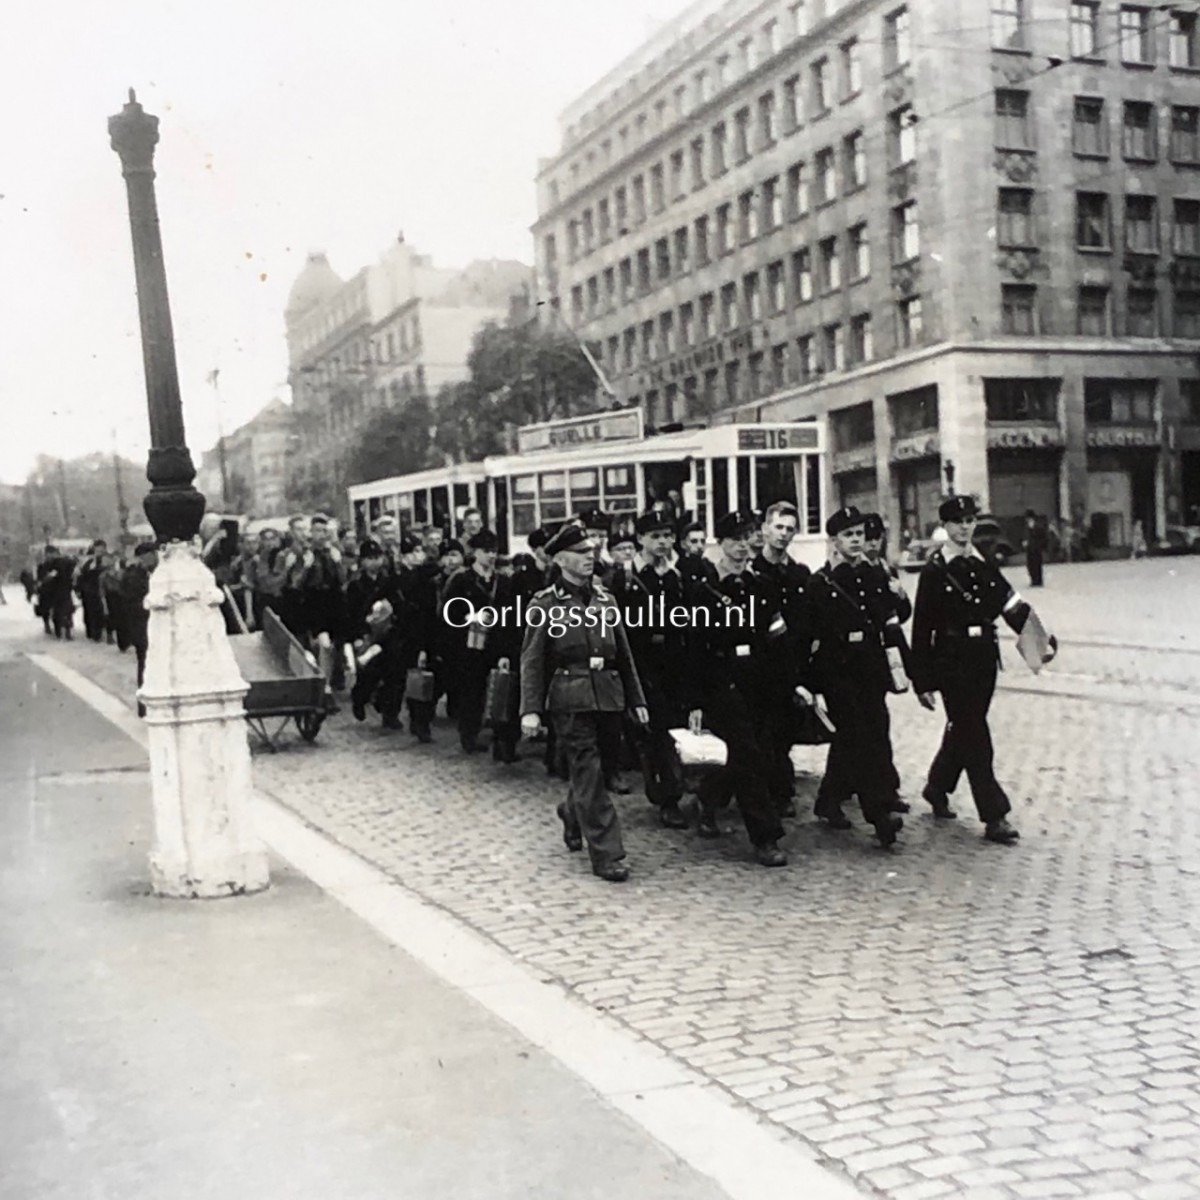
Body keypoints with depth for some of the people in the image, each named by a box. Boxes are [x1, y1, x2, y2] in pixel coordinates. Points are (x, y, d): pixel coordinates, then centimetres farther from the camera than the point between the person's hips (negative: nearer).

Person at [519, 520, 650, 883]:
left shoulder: (604, 597, 11)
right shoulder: (546, 604, -3)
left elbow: (623, 653, 15)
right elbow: (532, 661, -5)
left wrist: (636, 699, 12)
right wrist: (531, 710, -13)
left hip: (608, 696, 5)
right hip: (569, 699, -5)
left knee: (587, 769, 14)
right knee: (589, 774, -5)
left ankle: (572, 816, 43)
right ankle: (607, 855, -2)